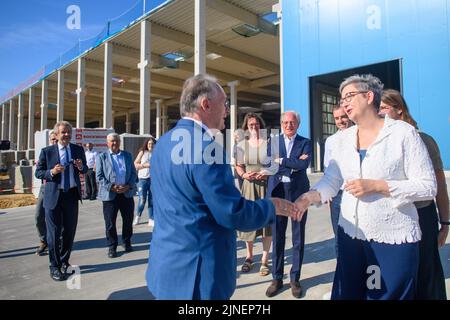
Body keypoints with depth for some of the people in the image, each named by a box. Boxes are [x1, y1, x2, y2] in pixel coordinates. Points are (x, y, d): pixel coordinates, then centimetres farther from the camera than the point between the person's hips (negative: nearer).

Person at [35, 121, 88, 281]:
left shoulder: (78, 150, 6)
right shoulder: (47, 151, -1)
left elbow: (85, 170, 13)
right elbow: (38, 172, 2)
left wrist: (81, 167, -10)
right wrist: (51, 172, -17)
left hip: (72, 196, 3)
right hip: (53, 196, -2)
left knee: (70, 232, 11)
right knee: (54, 233, 4)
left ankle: (64, 261, 31)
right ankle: (54, 267, 18)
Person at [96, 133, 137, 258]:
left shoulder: (127, 155, 11)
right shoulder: (102, 157, 3)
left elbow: (133, 173, 8)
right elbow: (99, 176, -3)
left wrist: (129, 185, -9)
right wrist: (112, 187, -15)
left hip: (127, 193, 3)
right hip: (110, 194, -2)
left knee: (128, 220, 10)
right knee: (110, 223, 3)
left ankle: (127, 242, 27)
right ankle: (112, 247, 17)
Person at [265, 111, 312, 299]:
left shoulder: (305, 142, 5)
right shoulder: (274, 141, 7)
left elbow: (304, 164, -12)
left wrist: (281, 161, -10)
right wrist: (294, 164, -11)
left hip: (298, 193, 0)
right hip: (277, 192, 1)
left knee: (298, 238, 9)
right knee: (277, 237, 8)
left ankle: (295, 278, 24)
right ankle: (277, 278, 22)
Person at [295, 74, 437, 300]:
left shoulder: (403, 132, -10)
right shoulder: (343, 138, 5)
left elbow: (428, 186, -12)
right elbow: (331, 180, 0)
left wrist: (376, 186, -21)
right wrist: (310, 197, -19)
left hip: (393, 238, -4)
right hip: (350, 234, 5)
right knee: (346, 294, 17)